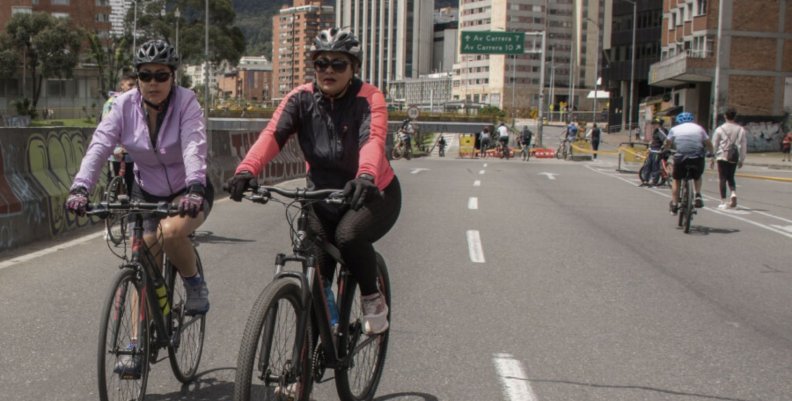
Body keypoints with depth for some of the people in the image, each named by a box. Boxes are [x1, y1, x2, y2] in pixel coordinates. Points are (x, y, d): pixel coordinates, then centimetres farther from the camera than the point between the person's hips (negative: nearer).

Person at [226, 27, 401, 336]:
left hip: (373, 195, -3)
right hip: (322, 196, 3)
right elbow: (272, 135, -26)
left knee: (349, 235, -31)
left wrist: (366, 176, -59)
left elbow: (373, 139, -37)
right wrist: (246, 170, -45)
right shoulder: (301, 98, -10)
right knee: (317, 272, -6)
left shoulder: (369, 98, -17)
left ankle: (374, 300, -6)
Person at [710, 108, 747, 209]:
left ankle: (723, 202, 0)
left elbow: (714, 144, -1)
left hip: (722, 156, -3)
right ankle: (733, 194, -7)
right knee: (731, 178, 18)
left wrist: (713, 158, 7)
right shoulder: (741, 130, 3)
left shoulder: (720, 129, -4)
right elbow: (744, 145, 6)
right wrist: (741, 159, 13)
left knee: (722, 178, 2)